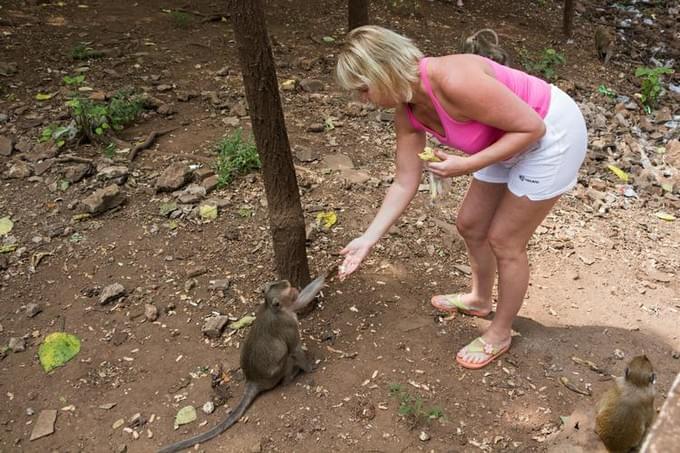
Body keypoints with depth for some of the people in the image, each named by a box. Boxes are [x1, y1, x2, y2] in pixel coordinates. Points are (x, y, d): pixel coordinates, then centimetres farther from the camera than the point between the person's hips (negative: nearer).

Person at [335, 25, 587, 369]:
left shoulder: (453, 81, -35)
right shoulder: (407, 112, -8)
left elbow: (532, 126, -26)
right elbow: (405, 185, -1)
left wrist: (467, 166, -29)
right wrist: (368, 239, -3)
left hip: (551, 134, -8)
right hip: (512, 139, 8)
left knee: (504, 241, 1)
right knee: (470, 225, 16)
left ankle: (500, 334, 23)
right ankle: (479, 299, 43)